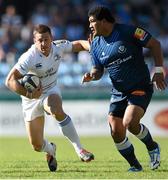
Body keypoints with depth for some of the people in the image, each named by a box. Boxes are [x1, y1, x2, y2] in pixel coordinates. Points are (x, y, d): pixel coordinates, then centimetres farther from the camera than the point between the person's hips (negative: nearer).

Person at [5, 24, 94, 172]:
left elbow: (78, 44, 4)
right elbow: (10, 80, -29)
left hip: (51, 91, 1)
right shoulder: (29, 57, -28)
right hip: (32, 97, -1)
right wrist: (28, 94, -41)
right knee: (37, 146, 3)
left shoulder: (58, 47, -15)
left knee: (58, 112, -37)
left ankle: (79, 149, -28)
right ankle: (50, 150, 42)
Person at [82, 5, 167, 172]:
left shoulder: (128, 31, -14)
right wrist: (91, 76, -12)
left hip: (141, 88, -6)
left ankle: (152, 147, 6)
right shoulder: (96, 45, 4)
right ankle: (135, 165, 12)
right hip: (118, 92, 6)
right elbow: (98, 71, 11)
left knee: (130, 123, -24)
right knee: (116, 132, -6)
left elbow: (155, 44, -9)